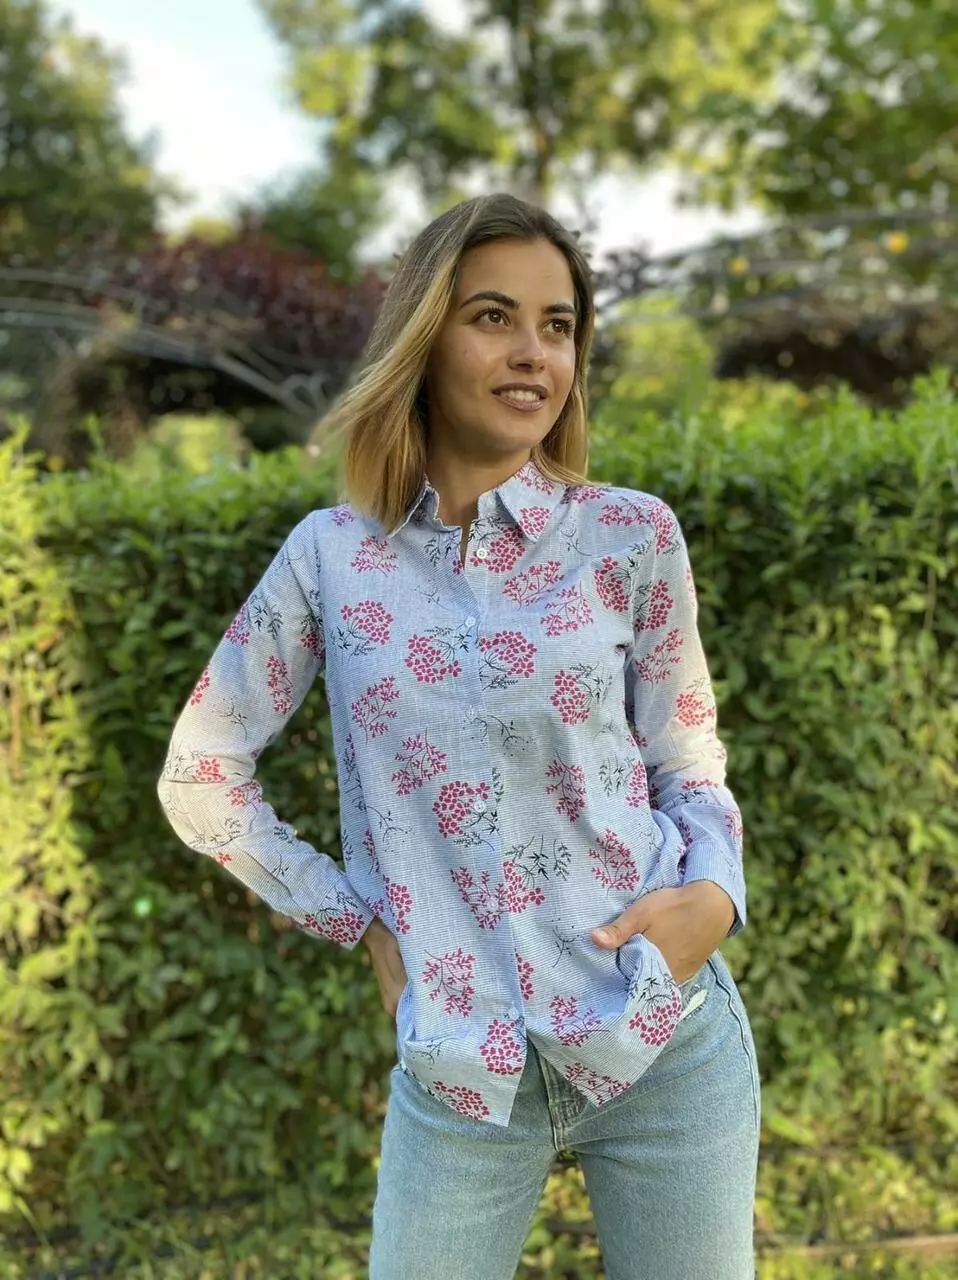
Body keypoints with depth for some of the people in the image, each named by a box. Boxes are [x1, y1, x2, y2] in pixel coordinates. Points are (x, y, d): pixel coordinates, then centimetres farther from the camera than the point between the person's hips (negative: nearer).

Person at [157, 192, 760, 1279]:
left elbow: (688, 764, 4)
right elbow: (200, 777, 5)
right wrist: (352, 915, 1)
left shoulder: (632, 536, -4)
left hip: (665, 1042, 0)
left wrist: (716, 893, -15)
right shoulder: (331, 556, -2)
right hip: (458, 1070, 0)